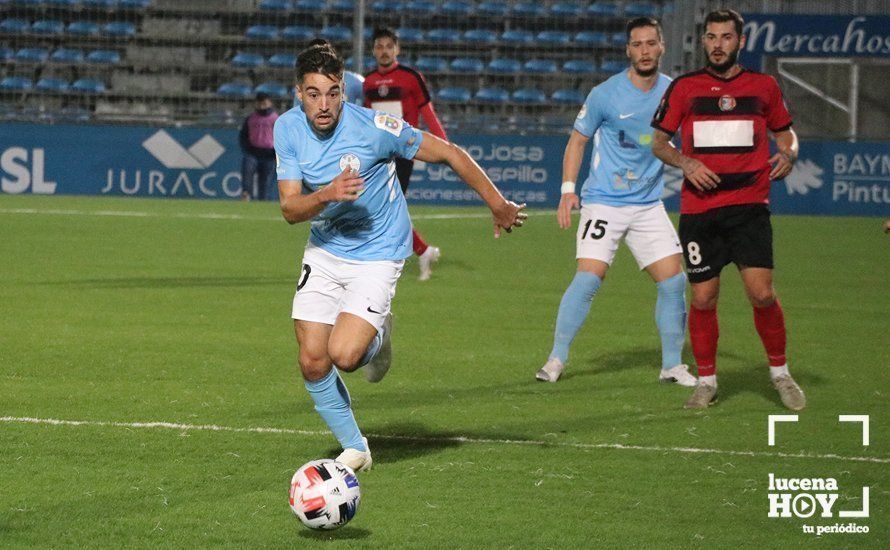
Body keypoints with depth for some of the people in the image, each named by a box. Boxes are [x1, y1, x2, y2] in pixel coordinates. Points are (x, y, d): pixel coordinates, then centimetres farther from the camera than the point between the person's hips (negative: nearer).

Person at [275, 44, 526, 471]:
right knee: (312, 362, -3)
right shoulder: (288, 128, -9)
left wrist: (499, 206, -6)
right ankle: (354, 449, 19)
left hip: (377, 255, -4)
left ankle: (377, 337, 17)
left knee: (344, 355, -20)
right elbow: (290, 208, -11)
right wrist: (327, 195, -33)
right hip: (324, 252, 4)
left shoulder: (373, 127, -22)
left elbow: (448, 153, -12)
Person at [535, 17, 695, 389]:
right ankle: (556, 359, -2)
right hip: (603, 202, -4)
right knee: (588, 278, -16)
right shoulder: (605, 95, -8)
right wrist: (568, 189, -6)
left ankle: (672, 365, 11)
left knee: (673, 281, -3)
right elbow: (577, 140, 3)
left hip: (648, 205, 4)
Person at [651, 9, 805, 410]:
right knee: (703, 298, 1)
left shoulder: (763, 86, 8)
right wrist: (685, 162, -9)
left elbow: (784, 131, 20)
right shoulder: (684, 88, 5)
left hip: (749, 205, 0)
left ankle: (780, 373, 8)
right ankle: (706, 381, 18)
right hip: (699, 208, 1)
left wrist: (788, 153, -2)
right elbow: (659, 142, 10)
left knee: (762, 292, -11)